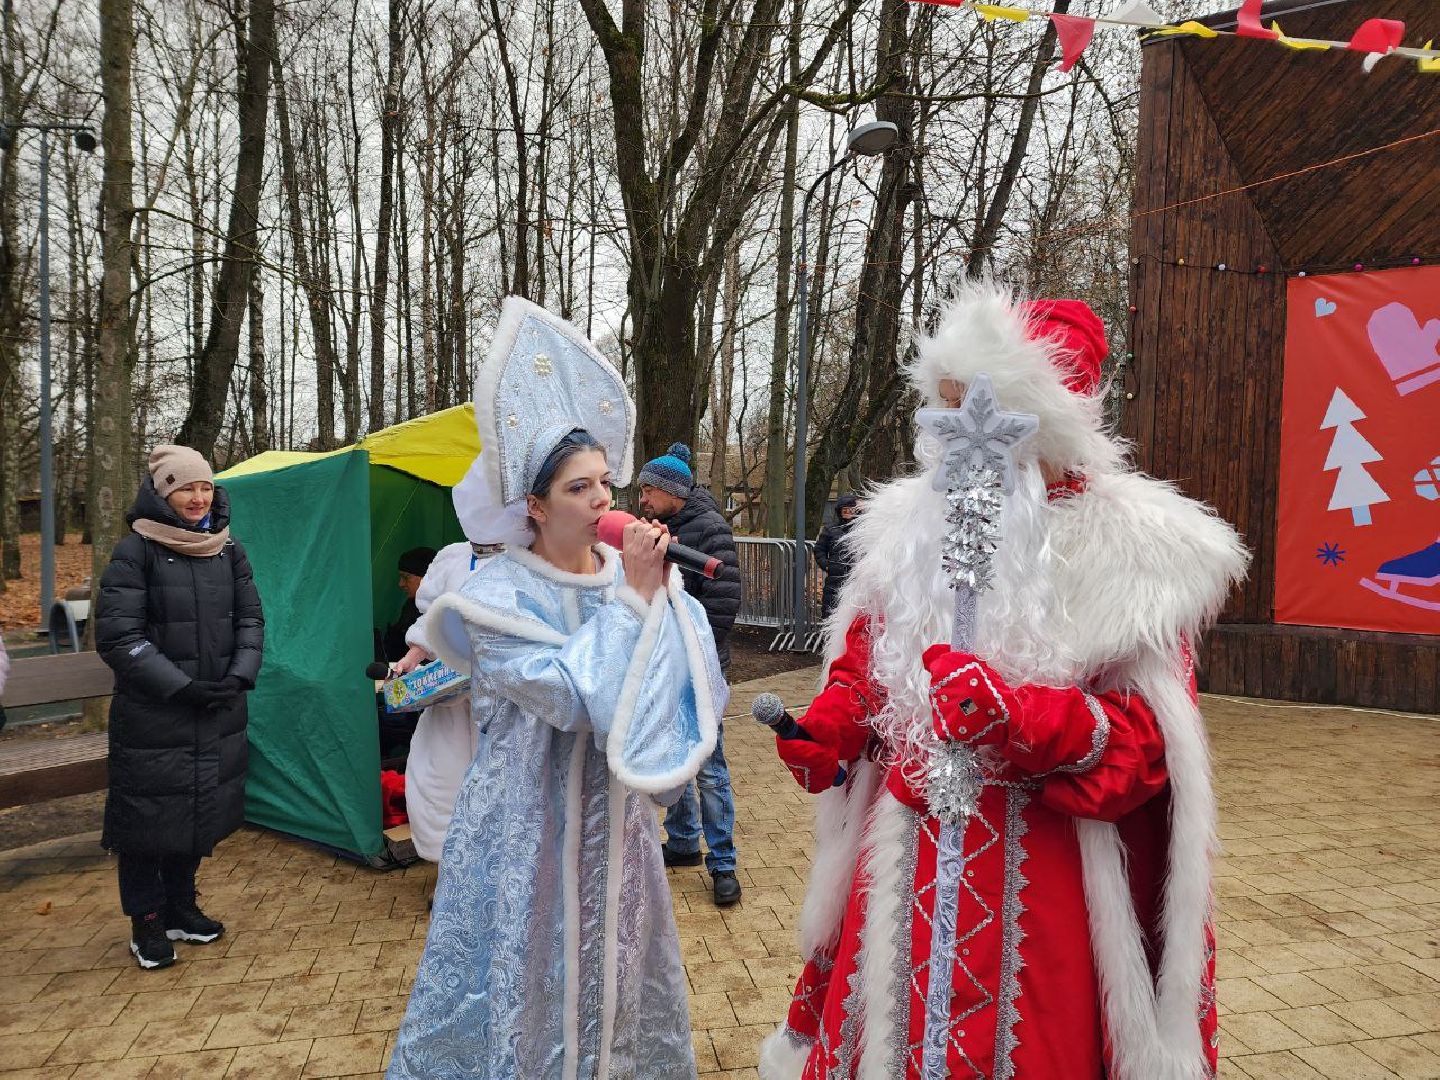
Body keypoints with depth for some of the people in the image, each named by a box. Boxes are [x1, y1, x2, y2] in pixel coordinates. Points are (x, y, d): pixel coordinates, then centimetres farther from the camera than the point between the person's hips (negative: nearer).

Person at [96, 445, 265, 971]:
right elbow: (118, 637, -13)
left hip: (219, 712, 5)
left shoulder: (227, 548, 5)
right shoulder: (135, 551, -10)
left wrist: (240, 676, -6)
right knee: (148, 814, 4)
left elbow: (250, 618, 9)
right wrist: (182, 686, -17)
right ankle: (147, 924, 22)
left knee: (200, 812, 14)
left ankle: (181, 908, 32)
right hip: (152, 716, -5)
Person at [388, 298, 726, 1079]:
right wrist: (632, 599, -25)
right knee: (527, 975, 9)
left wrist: (664, 590, -19)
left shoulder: (628, 575, -2)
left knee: (616, 971, 19)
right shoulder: (501, 596, -15)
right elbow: (570, 696, -25)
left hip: (611, 811, 5)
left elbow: (692, 684, -7)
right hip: (530, 816, -5)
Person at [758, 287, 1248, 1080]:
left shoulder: (1129, 547, -11)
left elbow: (1147, 737, -13)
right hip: (903, 869, 4)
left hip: (1040, 878, -4)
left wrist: (1016, 717, -29)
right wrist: (828, 730, -7)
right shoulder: (908, 521, 3)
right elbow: (863, 665, 12)